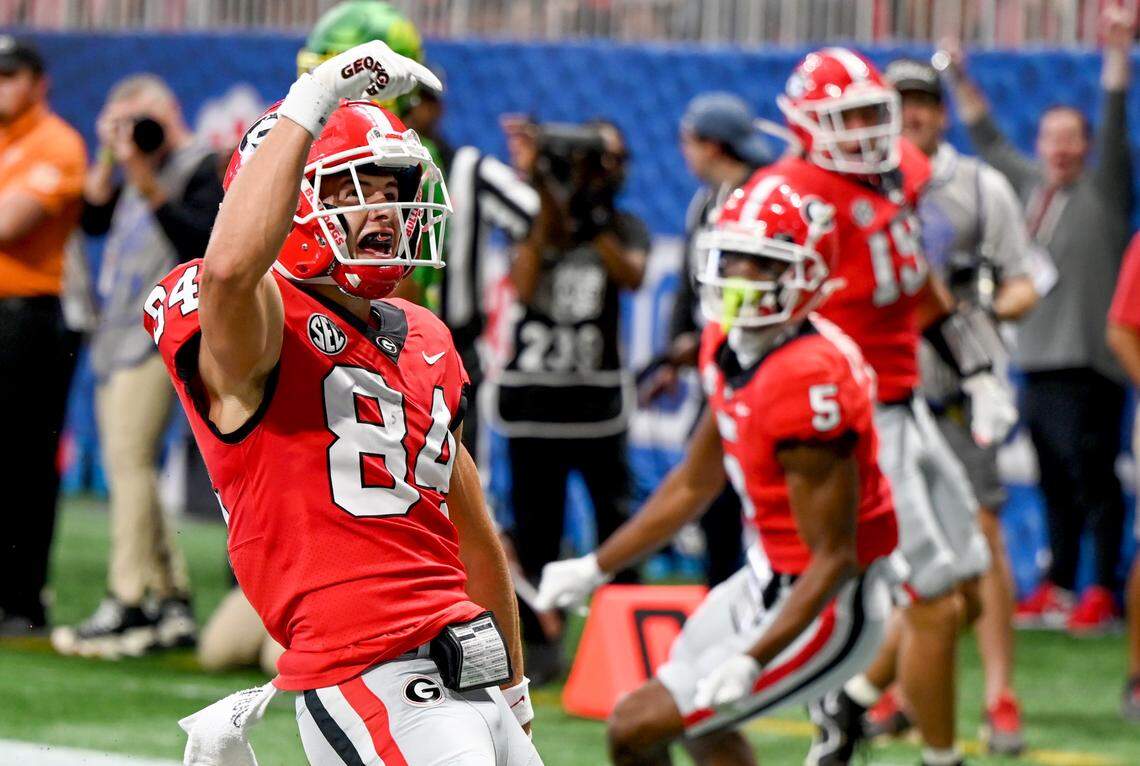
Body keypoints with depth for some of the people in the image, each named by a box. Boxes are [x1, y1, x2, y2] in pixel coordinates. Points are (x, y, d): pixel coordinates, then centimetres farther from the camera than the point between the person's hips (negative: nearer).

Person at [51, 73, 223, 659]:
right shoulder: (131, 170, 20)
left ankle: (128, 605, -19)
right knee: (125, 467, 8)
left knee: (129, 458, -17)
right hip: (117, 329, 9)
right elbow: (94, 221, 12)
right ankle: (171, 600, 12)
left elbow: (200, 241, -16)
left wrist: (150, 188, -21)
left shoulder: (200, 167, -4)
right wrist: (108, 159, 4)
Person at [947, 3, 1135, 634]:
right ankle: (1057, 589, 16)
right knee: (1054, 483, 10)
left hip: (1089, 362, -6)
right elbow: (987, 142, 28)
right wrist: (962, 83, 32)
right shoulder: (1030, 185, 16)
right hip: (1037, 361, 6)